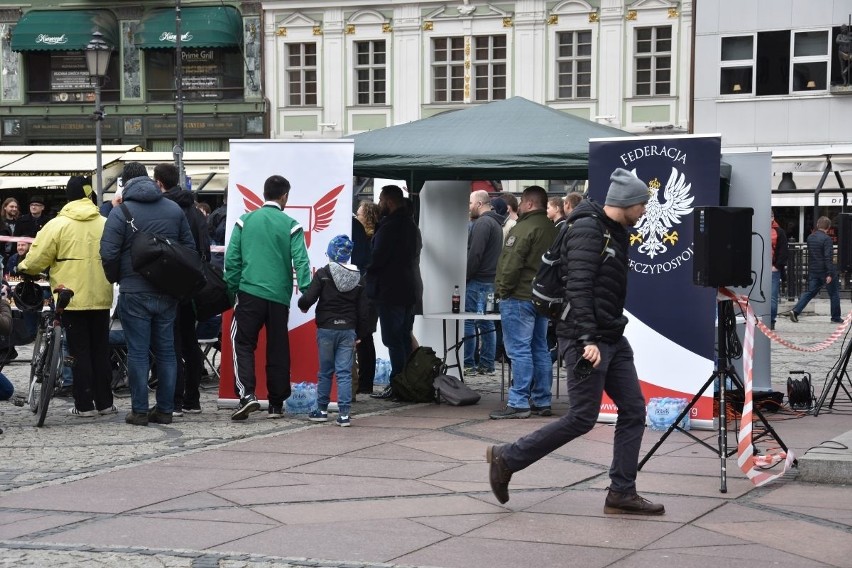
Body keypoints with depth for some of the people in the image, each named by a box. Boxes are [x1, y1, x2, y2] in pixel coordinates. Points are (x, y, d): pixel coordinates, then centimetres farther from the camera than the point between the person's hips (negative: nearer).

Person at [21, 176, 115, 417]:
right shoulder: (105, 224, 3)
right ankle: (105, 402, 15)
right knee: (101, 350, 12)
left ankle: (84, 405, 2)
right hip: (101, 297, 4)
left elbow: (37, 259, -7)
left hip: (72, 298, -3)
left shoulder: (58, 225, -9)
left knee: (79, 352, 2)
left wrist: (24, 267, 13)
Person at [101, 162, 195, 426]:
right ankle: (165, 409, 12)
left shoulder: (120, 212, -8)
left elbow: (108, 253, -12)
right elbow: (189, 247, 8)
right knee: (166, 350, 9)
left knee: (138, 352, 1)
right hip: (168, 293, 4)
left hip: (134, 293, -4)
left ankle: (139, 411, 2)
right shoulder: (174, 209, 6)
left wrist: (116, 278, 6)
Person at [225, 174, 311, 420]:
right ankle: (276, 404, 14)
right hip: (280, 296, 1)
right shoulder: (291, 226, 1)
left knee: (243, 344, 3)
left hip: (249, 292, -1)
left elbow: (232, 259, 2)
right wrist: (307, 292, -7)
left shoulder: (244, 221, 3)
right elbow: (300, 261, -6)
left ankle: (246, 393, -17)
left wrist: (232, 289, 10)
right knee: (278, 349, 10)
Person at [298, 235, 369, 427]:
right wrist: (359, 334, 14)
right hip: (348, 330, 2)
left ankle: (322, 410, 17)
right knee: (345, 373, 2)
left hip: (326, 329, -2)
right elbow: (363, 310, 6)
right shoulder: (358, 278, 4)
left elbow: (309, 298, -15)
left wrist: (302, 306, 8)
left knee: (325, 371, 10)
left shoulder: (323, 274, -8)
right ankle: (344, 414, -3)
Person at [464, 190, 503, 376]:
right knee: (487, 324, 10)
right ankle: (487, 365, 12)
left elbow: (474, 254, -20)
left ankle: (468, 364, -5)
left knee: (468, 323, -6)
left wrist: (463, 277, -15)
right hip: (491, 280, 10)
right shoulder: (496, 223, 19)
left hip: (477, 281, -10)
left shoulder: (482, 223, -13)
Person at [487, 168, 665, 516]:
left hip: (613, 339, 10)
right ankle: (507, 459, 7)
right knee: (582, 418, -5)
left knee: (633, 410, 5)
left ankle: (622, 494, 9)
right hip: (587, 340, -10)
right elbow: (578, 287, -22)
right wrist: (587, 339, -28)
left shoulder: (616, 233, 16)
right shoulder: (587, 229, -14)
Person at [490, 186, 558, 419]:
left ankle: (518, 403, -8)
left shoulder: (524, 228, -16)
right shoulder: (552, 229, 13)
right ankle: (541, 401, 17)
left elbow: (511, 262, -20)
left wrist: (503, 289, -9)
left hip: (519, 297, -9)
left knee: (519, 350, -7)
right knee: (540, 349, 13)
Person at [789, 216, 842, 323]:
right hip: (825, 271, -6)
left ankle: (795, 311, -8)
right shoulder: (826, 239, -16)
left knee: (810, 292, 8)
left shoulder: (810, 237, 7)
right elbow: (828, 257, -21)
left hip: (813, 270, 6)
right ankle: (836, 317, 14)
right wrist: (829, 274, -22)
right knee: (834, 294, 8)